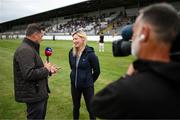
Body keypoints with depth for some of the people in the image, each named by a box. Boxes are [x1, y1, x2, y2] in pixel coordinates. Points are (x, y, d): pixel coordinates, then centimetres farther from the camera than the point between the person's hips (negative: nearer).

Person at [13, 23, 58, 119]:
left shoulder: (30, 48, 12)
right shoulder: (25, 50, -23)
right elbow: (29, 74, -32)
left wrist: (48, 70, 8)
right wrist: (45, 69, -18)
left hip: (39, 93, 11)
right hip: (33, 95, -11)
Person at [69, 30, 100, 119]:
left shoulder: (90, 53, -19)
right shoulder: (72, 52, -5)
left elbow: (97, 71, -8)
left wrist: (90, 81, 3)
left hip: (87, 86, -4)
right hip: (74, 85, 4)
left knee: (90, 108, 11)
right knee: (76, 107, 20)